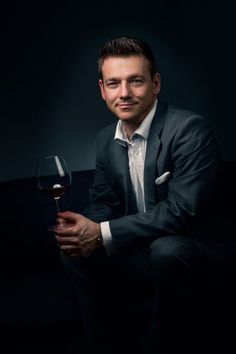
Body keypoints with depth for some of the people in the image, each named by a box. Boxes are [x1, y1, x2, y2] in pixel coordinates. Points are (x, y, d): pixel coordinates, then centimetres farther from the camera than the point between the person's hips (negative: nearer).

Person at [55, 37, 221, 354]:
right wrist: (84, 231, -16)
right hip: (137, 254, 7)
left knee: (166, 250, -35)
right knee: (73, 250, 1)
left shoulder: (190, 129, -20)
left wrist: (103, 234, -29)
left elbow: (183, 209, -28)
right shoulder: (106, 139, 4)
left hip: (186, 253, -7)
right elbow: (103, 203, 9)